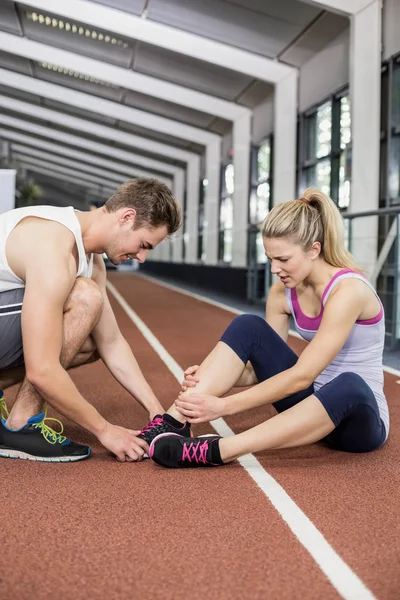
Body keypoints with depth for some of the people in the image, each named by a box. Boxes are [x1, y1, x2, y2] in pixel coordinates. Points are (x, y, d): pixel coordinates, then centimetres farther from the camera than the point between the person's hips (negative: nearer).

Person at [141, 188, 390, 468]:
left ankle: (216, 450, -45)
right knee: (247, 326, -13)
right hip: (313, 401, 6)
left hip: (360, 416, -6)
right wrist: (209, 379, -20)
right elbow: (262, 367, 0)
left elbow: (301, 376, -29)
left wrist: (223, 406, -30)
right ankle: (172, 423, -25)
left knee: (347, 385, -42)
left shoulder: (348, 290, -24)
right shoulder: (282, 292, -3)